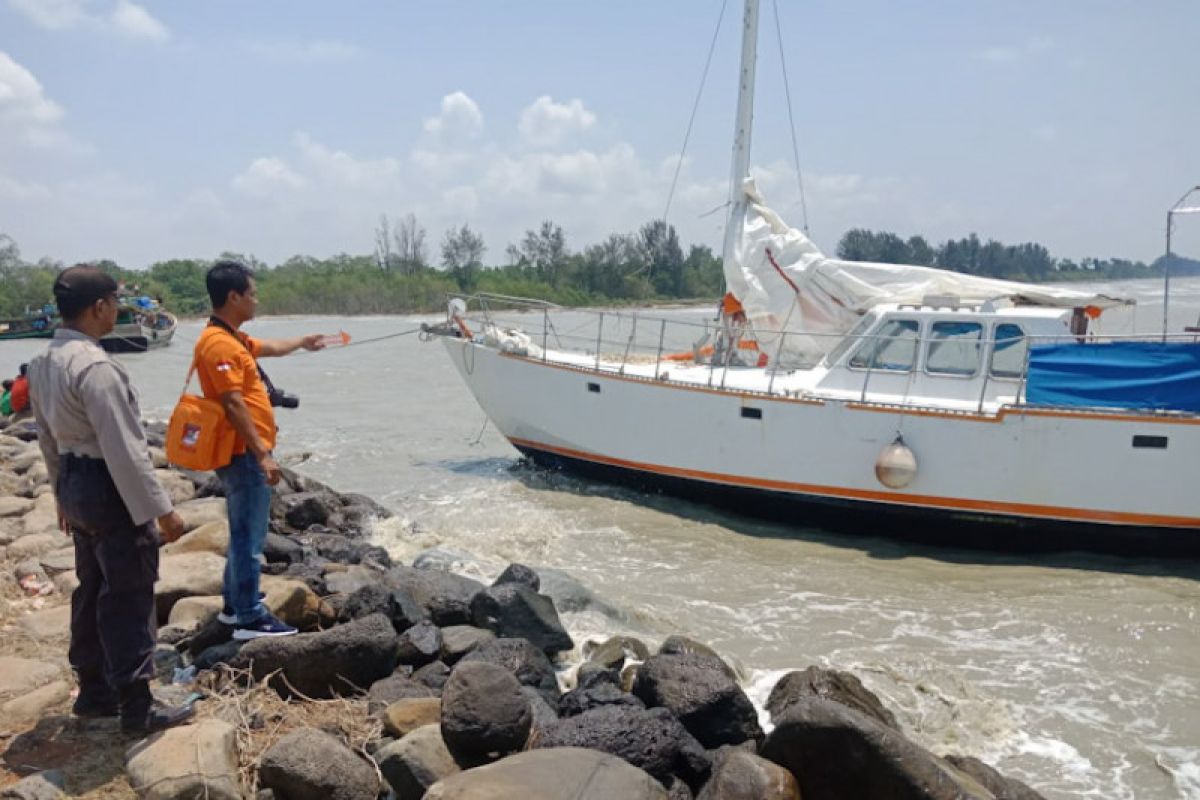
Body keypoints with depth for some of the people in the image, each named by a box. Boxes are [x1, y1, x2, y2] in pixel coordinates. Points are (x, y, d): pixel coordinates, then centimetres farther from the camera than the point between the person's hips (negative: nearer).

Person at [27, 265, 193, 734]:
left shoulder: (43, 363, 6)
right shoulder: (95, 367, -24)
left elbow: (48, 436, 16)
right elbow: (125, 450, -25)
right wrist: (160, 509, -20)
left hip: (75, 484, 10)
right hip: (112, 490, -10)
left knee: (92, 590, 19)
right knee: (129, 599, -1)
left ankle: (94, 691, 31)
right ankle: (136, 707, 8)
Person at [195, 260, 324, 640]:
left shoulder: (232, 338, 13)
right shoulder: (219, 344, -19)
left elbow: (270, 348, 34)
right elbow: (233, 405, -24)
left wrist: (302, 342, 50)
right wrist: (263, 455, -25)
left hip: (247, 453, 11)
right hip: (244, 455, -11)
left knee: (244, 533, 19)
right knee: (248, 537, -4)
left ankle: (234, 604, 31)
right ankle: (249, 618, 4)